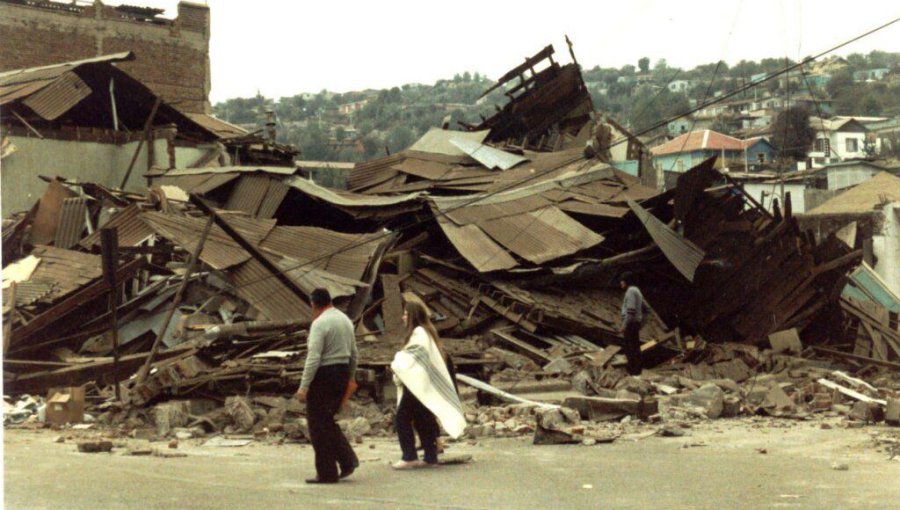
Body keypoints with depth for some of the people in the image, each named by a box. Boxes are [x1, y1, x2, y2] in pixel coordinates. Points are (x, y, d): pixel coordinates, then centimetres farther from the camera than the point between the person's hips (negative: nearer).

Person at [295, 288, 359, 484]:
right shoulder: (345, 320, 11)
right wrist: (350, 378, 26)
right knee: (327, 421, 20)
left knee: (319, 425, 1)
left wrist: (304, 386, -20)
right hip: (342, 372, 8)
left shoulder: (319, 323, -14)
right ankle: (348, 460, 10)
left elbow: (313, 357, -21)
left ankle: (327, 473, 4)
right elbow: (353, 354, 16)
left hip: (324, 375, -8)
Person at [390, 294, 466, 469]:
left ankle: (409, 457, -9)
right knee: (423, 421, 11)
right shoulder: (427, 331, 16)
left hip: (417, 385, -10)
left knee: (402, 419, -7)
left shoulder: (419, 333, -13)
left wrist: (396, 365, -8)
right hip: (425, 385, 10)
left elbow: (412, 358, -20)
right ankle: (431, 457, 12)